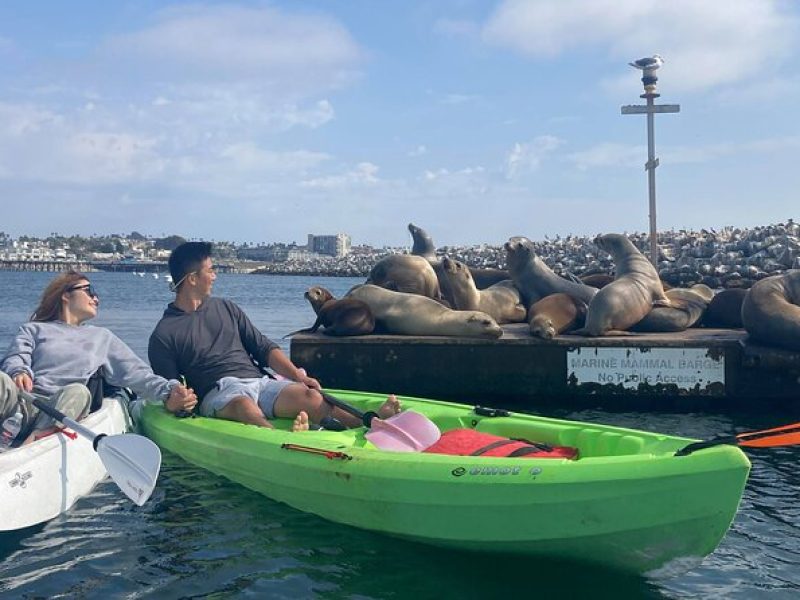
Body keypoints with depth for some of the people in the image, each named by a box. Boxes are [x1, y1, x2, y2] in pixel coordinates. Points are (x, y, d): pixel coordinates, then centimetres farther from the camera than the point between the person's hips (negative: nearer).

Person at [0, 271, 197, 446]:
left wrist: (168, 390, -4)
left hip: (64, 409, 1)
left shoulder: (102, 337, 29)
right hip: (24, 401, 0)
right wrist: (19, 372, -19)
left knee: (77, 391, -35)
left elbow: (134, 372, 16)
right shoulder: (33, 329, 26)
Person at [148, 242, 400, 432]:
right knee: (245, 406, -41)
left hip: (260, 382, 5)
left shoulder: (225, 308, 24)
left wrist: (297, 375, 2)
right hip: (219, 392, -5)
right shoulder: (164, 335, 9)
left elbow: (264, 348, 18)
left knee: (309, 396, -26)